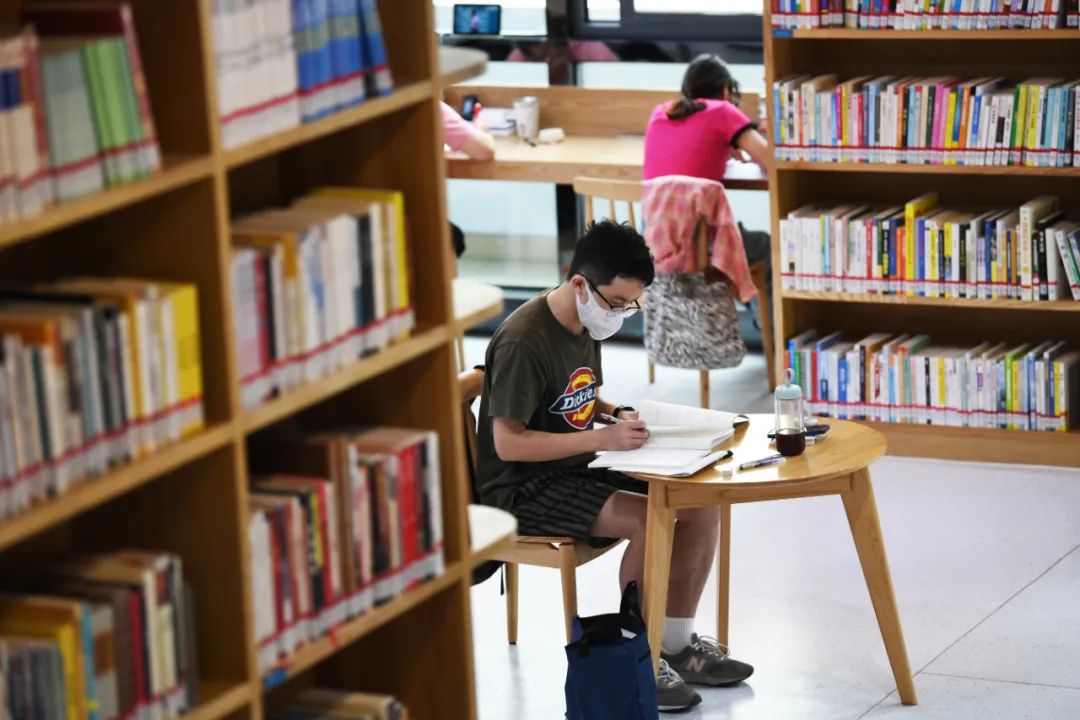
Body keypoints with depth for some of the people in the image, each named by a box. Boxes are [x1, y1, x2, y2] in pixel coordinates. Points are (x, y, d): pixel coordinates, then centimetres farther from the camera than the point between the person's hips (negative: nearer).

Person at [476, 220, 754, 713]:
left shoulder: (586, 326, 5)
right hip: (524, 489, -9)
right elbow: (507, 443, -25)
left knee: (701, 507, -5)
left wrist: (618, 413, 0)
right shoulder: (524, 342, -23)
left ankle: (677, 642, 6)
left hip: (576, 470, 9)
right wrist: (603, 438, -28)